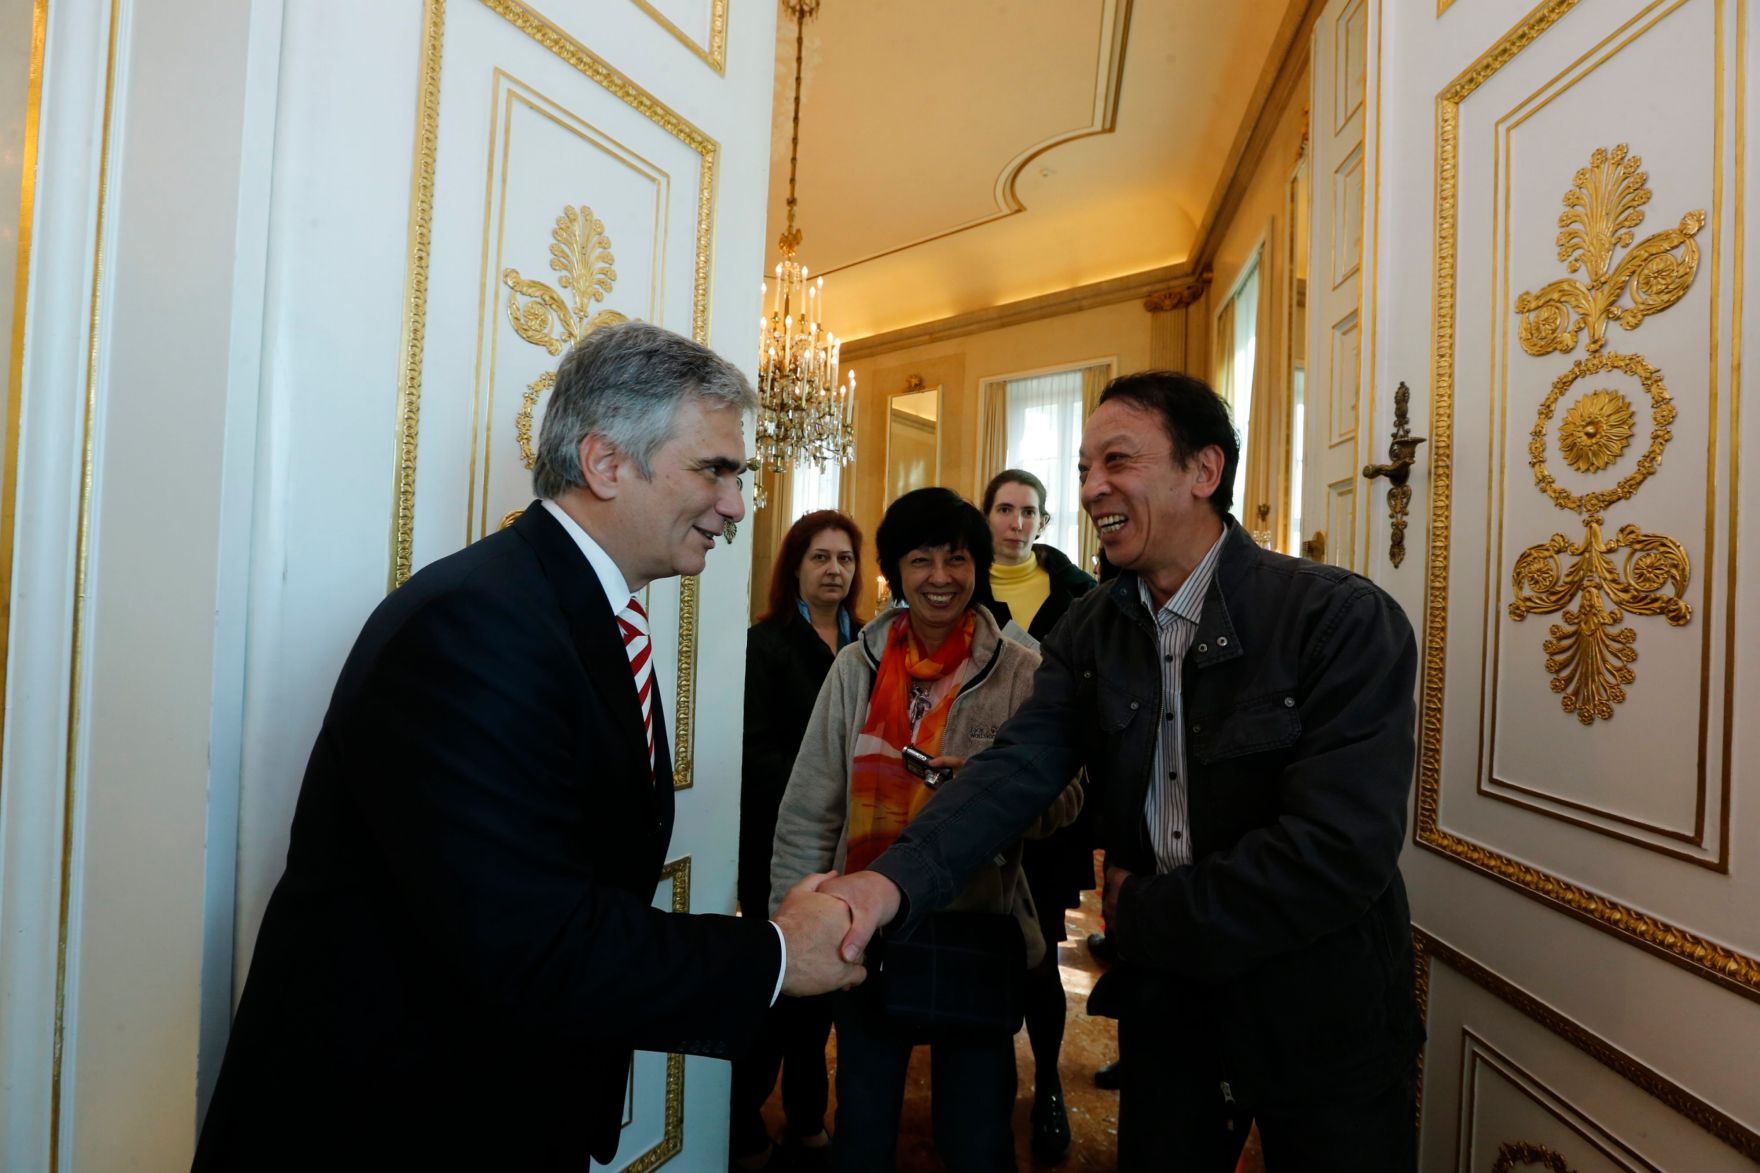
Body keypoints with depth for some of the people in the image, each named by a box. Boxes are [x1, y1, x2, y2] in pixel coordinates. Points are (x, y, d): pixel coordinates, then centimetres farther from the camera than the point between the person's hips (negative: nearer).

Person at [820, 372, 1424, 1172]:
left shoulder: (1344, 621, -19)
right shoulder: (1089, 634, -4)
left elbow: (1341, 850, -26)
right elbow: (1014, 773, -15)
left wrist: (1139, 913, -17)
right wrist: (894, 877, -32)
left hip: (1322, 1021, -3)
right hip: (1164, 1008, 4)